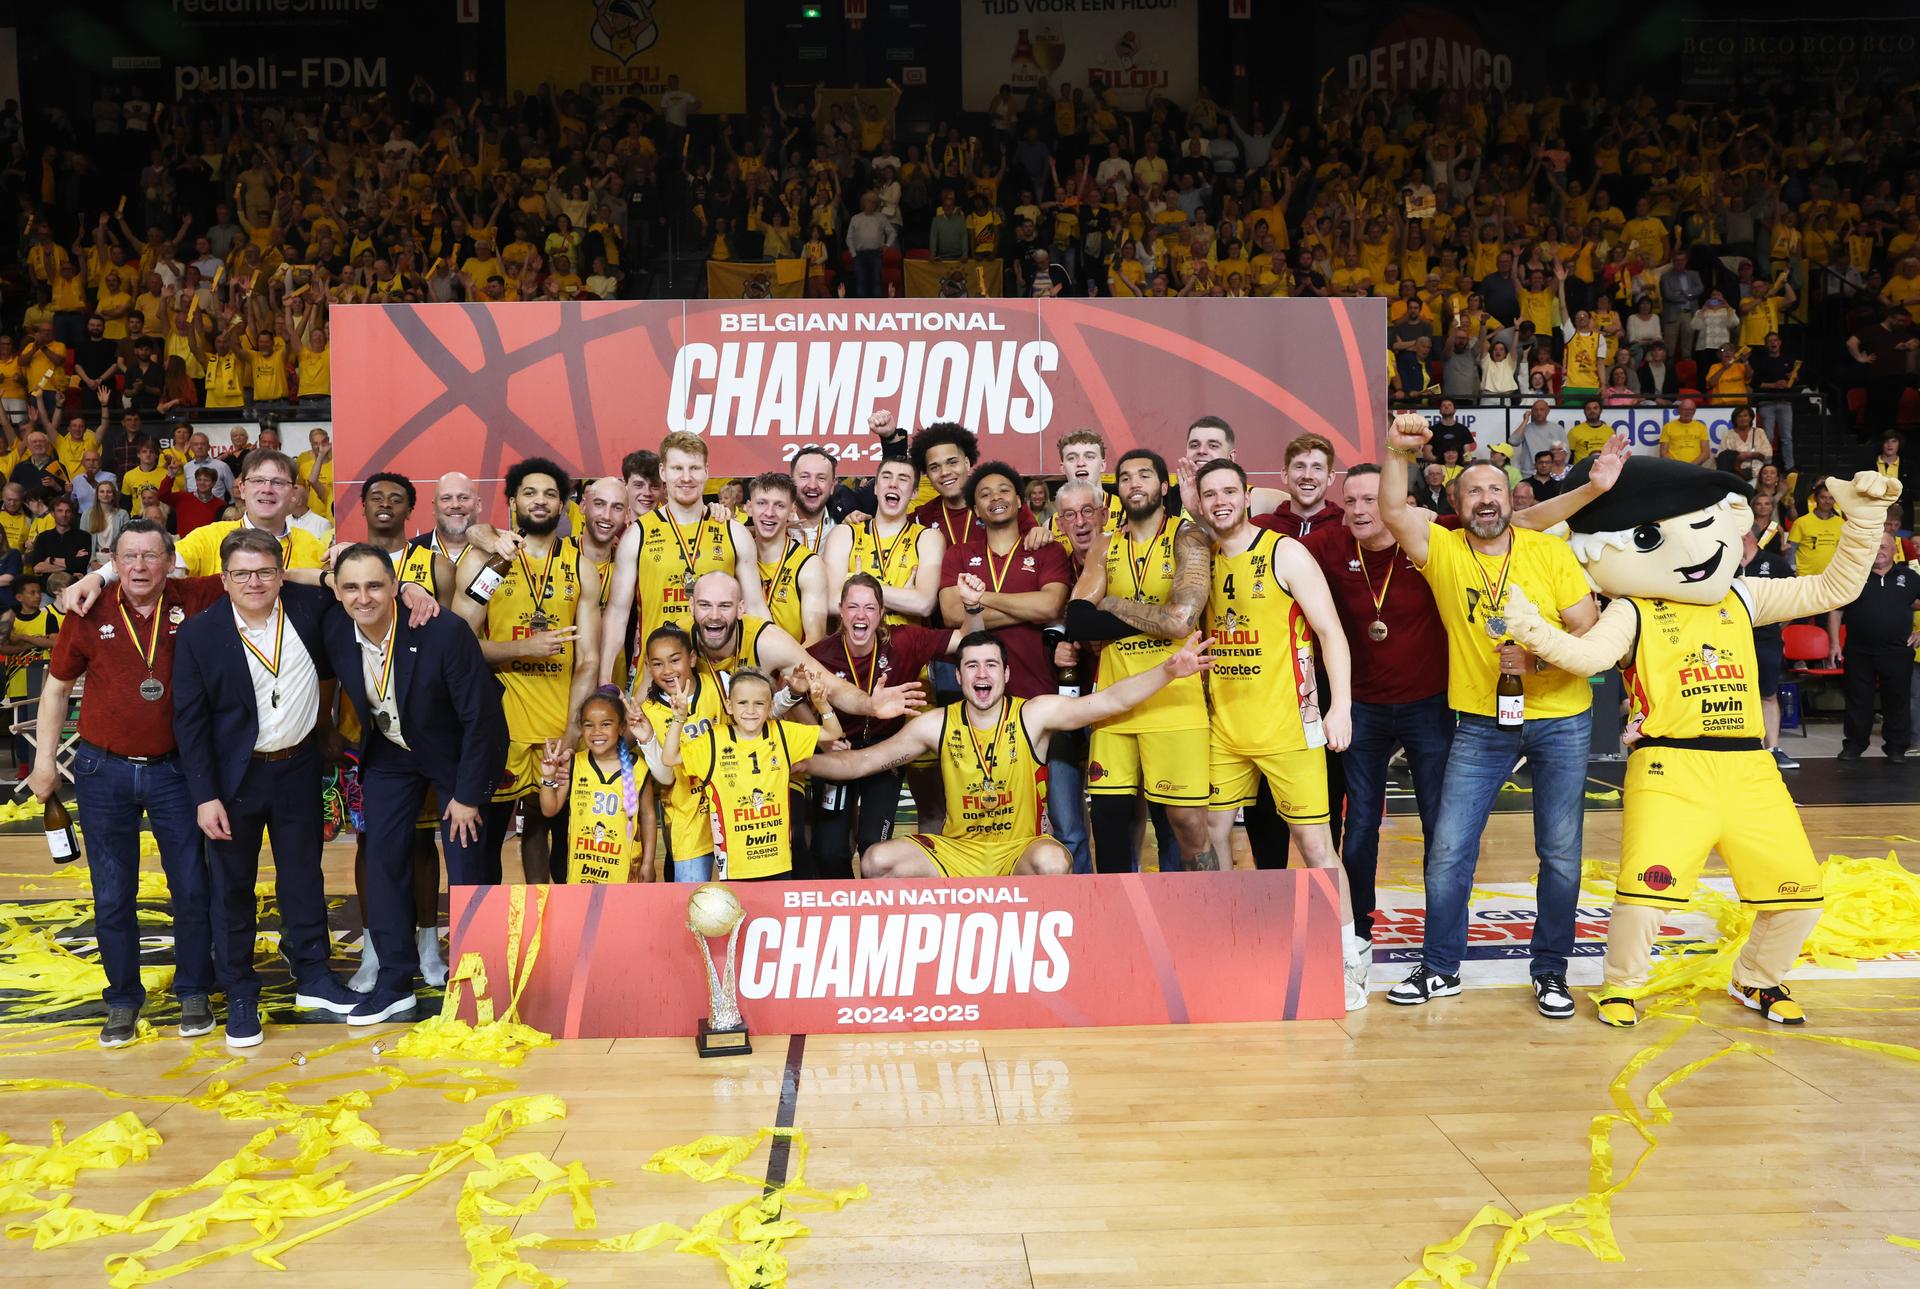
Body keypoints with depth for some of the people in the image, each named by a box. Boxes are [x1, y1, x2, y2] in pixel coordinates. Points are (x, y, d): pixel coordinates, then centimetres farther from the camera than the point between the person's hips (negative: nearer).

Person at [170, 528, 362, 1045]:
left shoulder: (309, 605, -6)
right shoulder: (198, 633, -11)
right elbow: (190, 721, -9)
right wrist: (205, 796, -13)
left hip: (298, 768, 2)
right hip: (233, 775, -2)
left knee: (304, 875, 14)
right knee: (232, 886, 8)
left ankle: (312, 977, 29)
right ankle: (239, 995, 22)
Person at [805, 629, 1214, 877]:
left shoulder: (1034, 715, -7)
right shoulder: (936, 725, -1)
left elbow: (1109, 700, -17)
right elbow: (861, 762, 4)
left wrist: (1166, 670, -31)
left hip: (1020, 850, -2)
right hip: (957, 851, 2)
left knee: (1053, 862, -36)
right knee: (877, 862, -20)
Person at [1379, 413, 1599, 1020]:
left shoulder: (1549, 551, -5)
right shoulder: (1443, 549, -3)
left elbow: (1589, 632, -6)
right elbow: (1393, 510, -20)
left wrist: (1538, 659, -22)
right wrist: (1399, 453, -34)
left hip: (1559, 719, 0)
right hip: (1482, 723, 1)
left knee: (1560, 853, 6)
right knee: (1448, 849, 1)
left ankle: (1550, 972, 22)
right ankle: (1440, 968, 17)